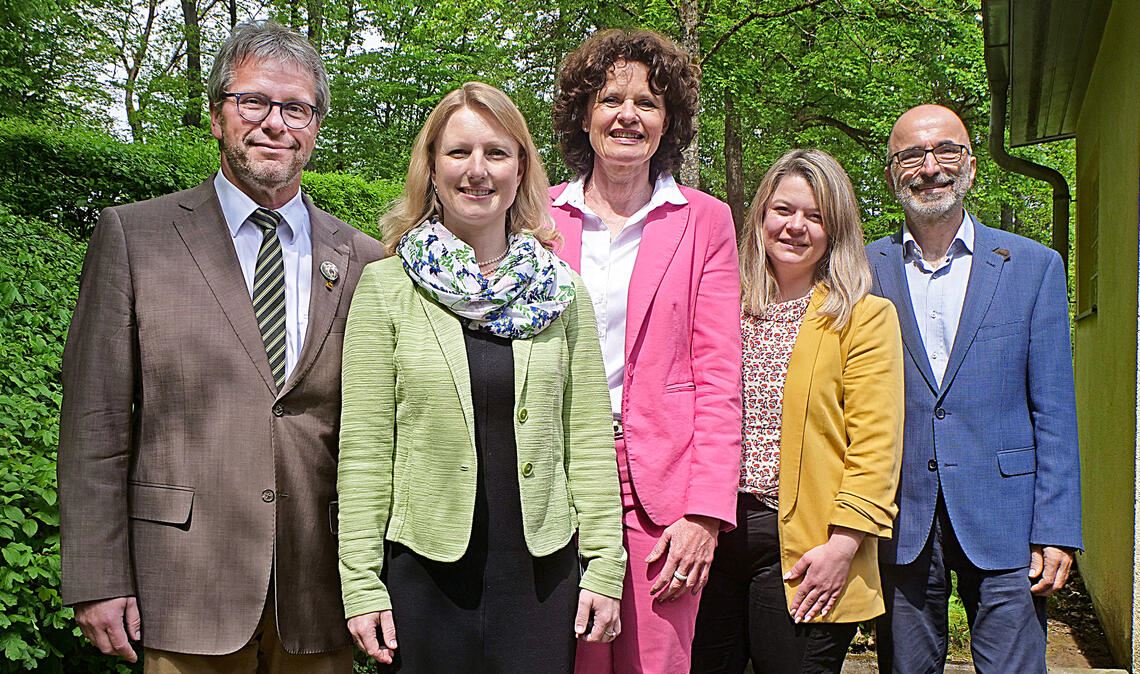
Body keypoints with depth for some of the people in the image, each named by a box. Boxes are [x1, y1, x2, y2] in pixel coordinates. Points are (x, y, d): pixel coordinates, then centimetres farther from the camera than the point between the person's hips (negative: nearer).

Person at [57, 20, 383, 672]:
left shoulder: (364, 262, 5)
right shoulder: (133, 235, 0)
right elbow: (95, 422, -2)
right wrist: (98, 581, -6)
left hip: (321, 589, 2)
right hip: (187, 582, -2)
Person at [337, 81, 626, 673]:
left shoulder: (560, 291, 5)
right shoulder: (386, 287, -1)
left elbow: (588, 438, 4)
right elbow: (363, 447, -3)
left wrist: (604, 566, 0)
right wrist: (361, 583, -7)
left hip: (541, 572, 2)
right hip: (423, 572, -1)